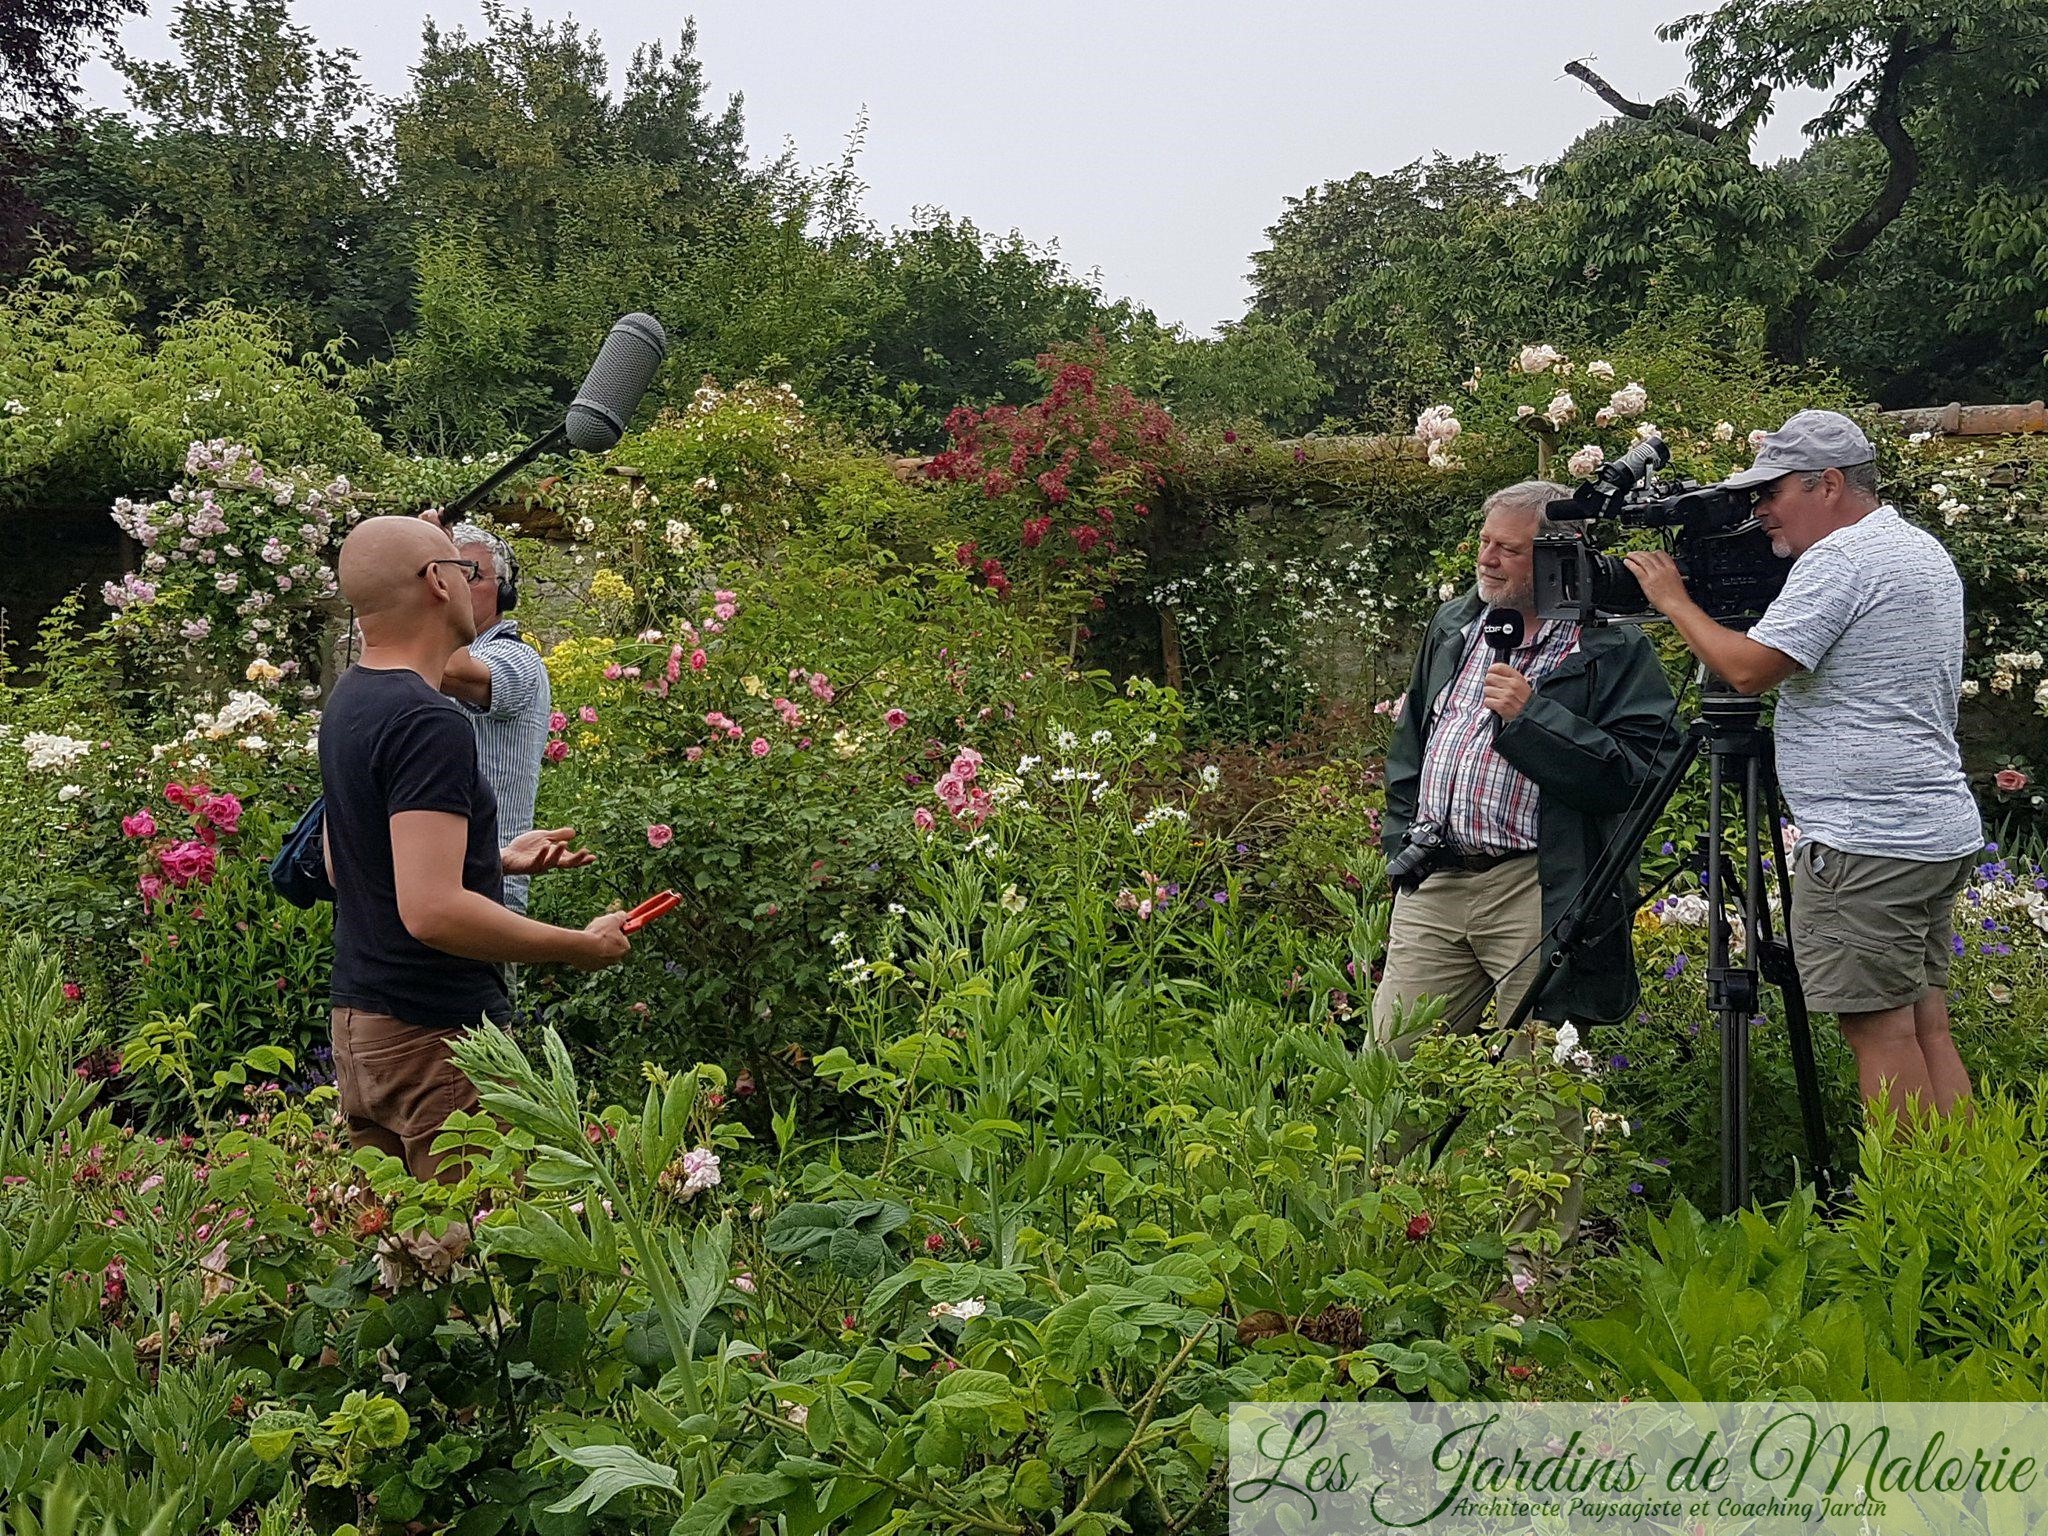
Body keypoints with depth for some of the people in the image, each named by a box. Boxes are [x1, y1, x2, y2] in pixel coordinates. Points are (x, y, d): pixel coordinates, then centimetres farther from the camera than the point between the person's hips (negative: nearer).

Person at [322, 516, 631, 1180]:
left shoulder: (346, 703, 12)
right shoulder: (428, 722, -20)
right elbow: (432, 911, -27)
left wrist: (499, 860, 23)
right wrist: (583, 946, -17)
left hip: (358, 1019, 10)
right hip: (435, 1034, -10)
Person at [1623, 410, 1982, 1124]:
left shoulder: (1840, 558, -13)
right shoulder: (1926, 551, 18)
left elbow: (1750, 666, -20)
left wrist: (1674, 600, -5)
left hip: (1864, 842, -10)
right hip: (1943, 831, 10)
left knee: (1879, 1028, -6)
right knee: (1926, 1022, 11)